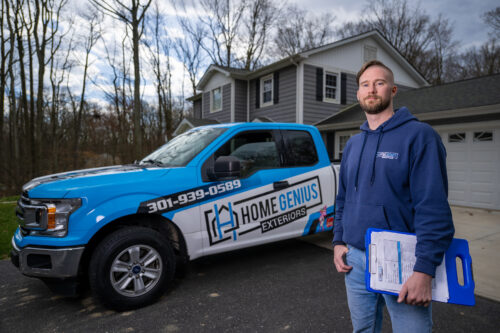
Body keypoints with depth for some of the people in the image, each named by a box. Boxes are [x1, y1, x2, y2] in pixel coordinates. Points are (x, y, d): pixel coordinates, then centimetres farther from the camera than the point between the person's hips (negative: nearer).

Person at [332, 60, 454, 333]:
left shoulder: (419, 135, -10)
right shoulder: (353, 144, 10)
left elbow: (433, 206, -16)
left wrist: (424, 270, -20)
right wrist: (338, 241, 8)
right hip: (355, 261, 6)